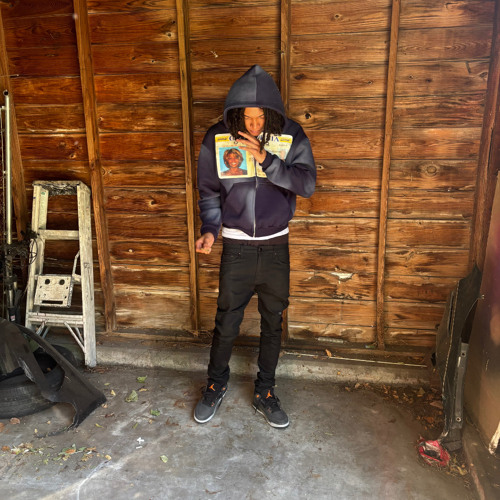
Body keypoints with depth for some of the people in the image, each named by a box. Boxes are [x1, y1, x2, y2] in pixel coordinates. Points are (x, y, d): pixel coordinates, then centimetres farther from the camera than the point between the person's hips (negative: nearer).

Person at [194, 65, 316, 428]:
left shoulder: (291, 135, -7)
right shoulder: (217, 138, -7)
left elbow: (307, 183, -15)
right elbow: (209, 191, 2)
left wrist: (266, 159, -26)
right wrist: (210, 230, -11)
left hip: (276, 246, 1)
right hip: (236, 246, -1)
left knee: (273, 322, 12)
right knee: (226, 322, 9)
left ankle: (265, 392, 32)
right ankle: (216, 386, 34)